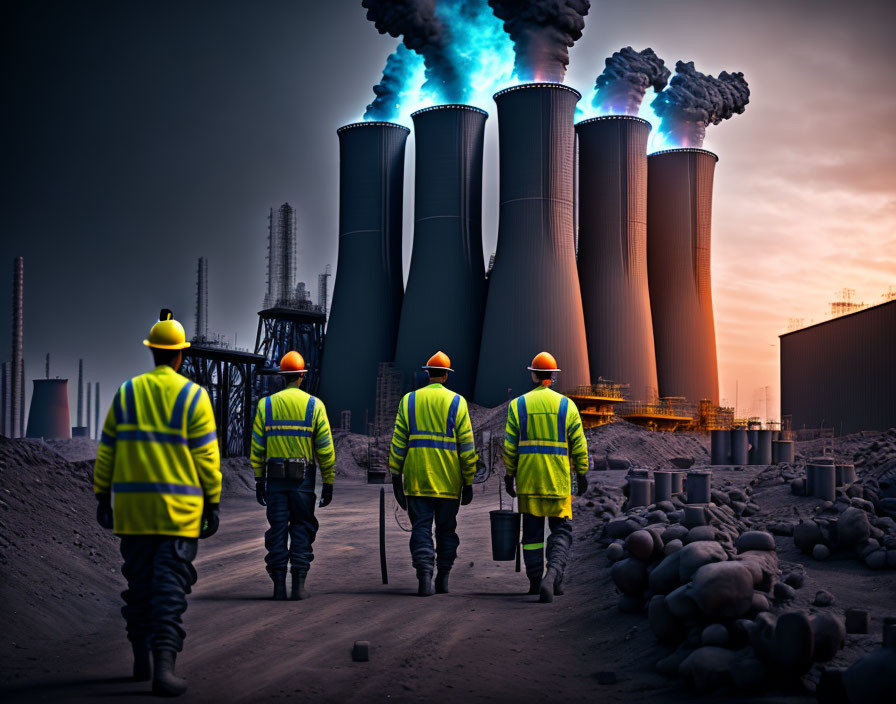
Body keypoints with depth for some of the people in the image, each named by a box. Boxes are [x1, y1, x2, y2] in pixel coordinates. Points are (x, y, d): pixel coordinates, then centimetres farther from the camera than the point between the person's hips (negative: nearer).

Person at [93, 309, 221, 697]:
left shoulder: (126, 393, 5)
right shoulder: (193, 396, -5)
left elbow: (107, 449, 7)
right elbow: (206, 455, -6)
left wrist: (102, 497, 13)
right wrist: (212, 503, 1)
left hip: (133, 505, 3)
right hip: (179, 507, -3)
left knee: (139, 581, 15)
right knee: (170, 585, -5)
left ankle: (141, 659, 24)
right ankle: (163, 664, -15)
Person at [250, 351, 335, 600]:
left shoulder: (266, 405, 4)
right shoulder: (314, 405, 0)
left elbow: (257, 447, 3)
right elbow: (325, 449, -2)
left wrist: (259, 481, 8)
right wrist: (328, 483, 3)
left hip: (274, 476, 1)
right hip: (303, 478, -1)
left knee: (277, 529, 6)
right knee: (302, 528, 7)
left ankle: (279, 585, 3)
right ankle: (298, 584, 2)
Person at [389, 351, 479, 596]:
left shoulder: (409, 401, 4)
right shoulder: (457, 402, 0)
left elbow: (398, 442, 2)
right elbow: (466, 445, -1)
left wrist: (396, 476, 6)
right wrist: (468, 481, 4)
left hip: (417, 479, 0)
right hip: (448, 480, 0)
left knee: (421, 528, 2)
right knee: (446, 529, 12)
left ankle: (424, 574, -13)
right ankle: (443, 578, 16)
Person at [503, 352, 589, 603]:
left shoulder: (518, 405, 0)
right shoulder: (566, 405, -1)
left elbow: (510, 446, 0)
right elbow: (579, 444, 0)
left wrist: (509, 475, 8)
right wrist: (581, 474, 10)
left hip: (528, 479, 1)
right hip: (558, 479, -1)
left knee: (532, 532, 11)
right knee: (561, 531, 4)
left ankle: (536, 582, 16)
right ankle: (553, 576, -16)